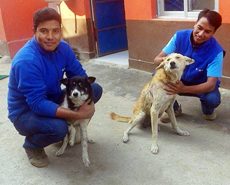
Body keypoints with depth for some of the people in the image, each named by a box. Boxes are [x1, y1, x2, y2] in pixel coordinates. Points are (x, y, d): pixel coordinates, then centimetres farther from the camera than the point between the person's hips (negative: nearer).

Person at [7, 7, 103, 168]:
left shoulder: (63, 48, -10)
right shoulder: (26, 61, -32)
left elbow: (79, 76, -3)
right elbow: (37, 104, -35)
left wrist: (88, 100, -22)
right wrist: (78, 114, -38)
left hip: (52, 100, 7)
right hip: (26, 112, -6)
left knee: (96, 88, -6)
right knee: (58, 127, -37)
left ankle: (71, 129, 12)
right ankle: (32, 145, 0)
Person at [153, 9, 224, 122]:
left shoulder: (216, 51, -27)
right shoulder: (180, 36, -19)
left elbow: (211, 84, -31)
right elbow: (156, 60, -18)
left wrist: (183, 89, -49)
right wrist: (165, 60, -45)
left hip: (202, 85, -2)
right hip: (179, 80, 3)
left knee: (212, 99, -34)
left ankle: (207, 110, 7)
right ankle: (174, 108, 1)